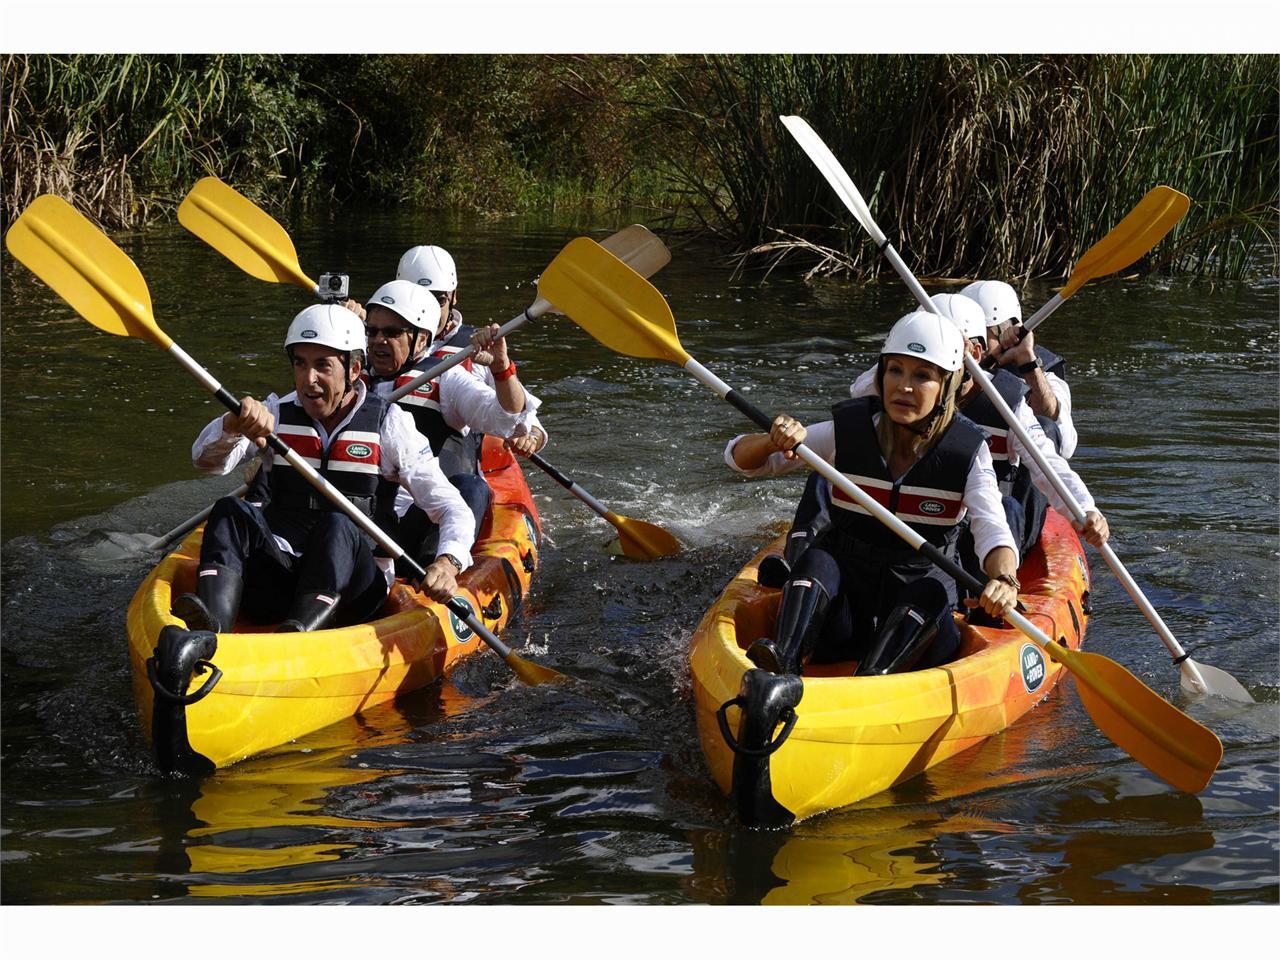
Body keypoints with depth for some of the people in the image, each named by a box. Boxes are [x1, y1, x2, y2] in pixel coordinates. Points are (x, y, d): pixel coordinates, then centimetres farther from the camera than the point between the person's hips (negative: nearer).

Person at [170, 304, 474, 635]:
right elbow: (206, 459, -6)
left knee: (337, 526, -32)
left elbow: (454, 509, -1)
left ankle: (299, 633, -57)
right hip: (275, 580, 2)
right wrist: (233, 426, -29)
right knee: (231, 511, -24)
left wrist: (448, 562, -22)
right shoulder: (276, 414, 10)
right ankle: (210, 624, -50)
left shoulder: (389, 425, 4)